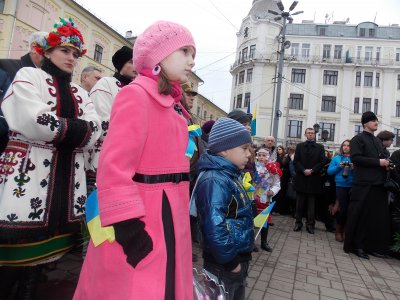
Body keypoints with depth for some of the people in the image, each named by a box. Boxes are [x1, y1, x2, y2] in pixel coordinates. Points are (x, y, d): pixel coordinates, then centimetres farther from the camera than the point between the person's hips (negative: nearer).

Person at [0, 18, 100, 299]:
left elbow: (94, 130, 1)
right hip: (29, 171, -4)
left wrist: (56, 128, -9)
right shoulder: (28, 76, 5)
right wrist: (73, 128, -7)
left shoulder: (80, 93, 18)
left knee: (41, 244, 11)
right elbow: (33, 120, -14)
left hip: (68, 177, 5)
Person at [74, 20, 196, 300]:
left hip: (169, 214, 9)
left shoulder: (172, 105, 14)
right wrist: (128, 228, -23)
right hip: (140, 221, -9)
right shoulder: (136, 95, -13)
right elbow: (114, 165, -21)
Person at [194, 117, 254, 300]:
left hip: (238, 259, 9)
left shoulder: (230, 176, 7)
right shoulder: (215, 180, -26)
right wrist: (230, 262, -22)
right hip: (223, 266, -9)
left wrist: (240, 259, 16)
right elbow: (214, 228, -36)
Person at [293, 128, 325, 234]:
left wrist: (312, 170, -12)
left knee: (311, 203, 4)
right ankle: (298, 222, 13)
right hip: (301, 177, 1)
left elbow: (322, 162, 0)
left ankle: (310, 224, 10)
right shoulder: (300, 146, 10)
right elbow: (296, 161, 2)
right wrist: (303, 170, -12)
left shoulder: (320, 147, 9)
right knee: (299, 202, 5)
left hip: (314, 178, 0)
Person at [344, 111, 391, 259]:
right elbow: (355, 158, -15)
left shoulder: (378, 141, 21)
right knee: (360, 216, -2)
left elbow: (382, 158, 28)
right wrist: (378, 162, -14)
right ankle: (356, 246, 8)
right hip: (364, 183, -8)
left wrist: (386, 164, 6)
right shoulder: (358, 139, -2)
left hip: (379, 184, 8)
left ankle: (373, 246, 20)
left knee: (379, 217, 9)